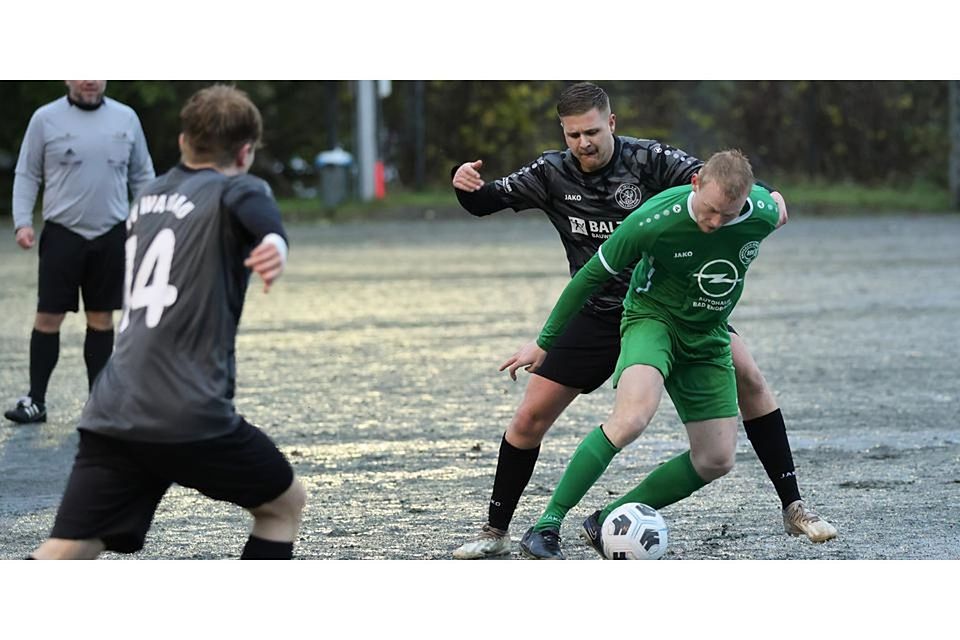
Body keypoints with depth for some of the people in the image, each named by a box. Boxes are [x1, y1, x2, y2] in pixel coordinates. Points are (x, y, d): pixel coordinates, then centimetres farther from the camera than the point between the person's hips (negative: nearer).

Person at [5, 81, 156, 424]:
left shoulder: (126, 118, 6)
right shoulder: (46, 119, -1)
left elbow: (141, 176, 12)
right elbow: (26, 175, 2)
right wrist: (23, 222, -8)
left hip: (111, 237, 2)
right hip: (62, 233, -2)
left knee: (101, 318, 7)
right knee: (48, 317, -3)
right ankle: (35, 400, 4)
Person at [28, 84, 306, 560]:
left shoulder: (149, 196, 20)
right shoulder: (236, 191, 0)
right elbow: (269, 231, -26)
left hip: (110, 413, 6)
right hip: (190, 415, -6)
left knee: (63, 555, -1)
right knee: (285, 504, 18)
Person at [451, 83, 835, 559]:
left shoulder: (647, 159, -15)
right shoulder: (552, 175, -6)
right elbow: (484, 203, 0)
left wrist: (767, 198, -46)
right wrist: (465, 186, -24)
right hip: (597, 317, 2)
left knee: (748, 380, -15)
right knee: (530, 417, -5)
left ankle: (793, 507, -4)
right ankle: (495, 532, 12)